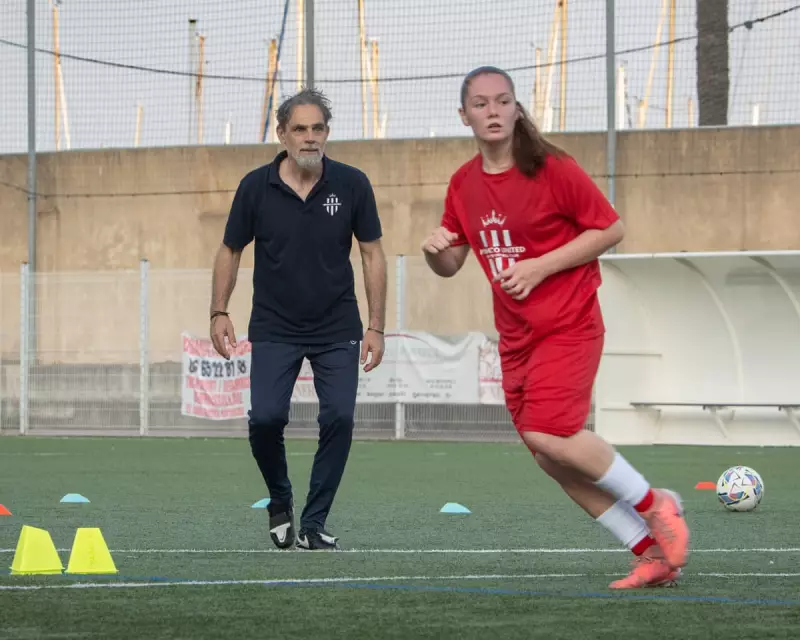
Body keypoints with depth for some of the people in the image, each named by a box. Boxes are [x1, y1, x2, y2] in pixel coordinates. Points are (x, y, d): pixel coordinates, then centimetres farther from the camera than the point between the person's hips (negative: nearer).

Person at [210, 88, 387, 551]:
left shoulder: (352, 184, -6)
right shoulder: (256, 187, -6)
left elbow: (373, 254, 0)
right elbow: (231, 251, 6)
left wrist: (376, 326, -3)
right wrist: (219, 312, -1)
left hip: (337, 329, 0)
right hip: (274, 329, 0)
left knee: (339, 417, -12)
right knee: (266, 417, -15)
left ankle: (314, 525, 2)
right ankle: (280, 504, 14)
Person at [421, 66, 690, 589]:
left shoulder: (553, 170, -12)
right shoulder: (463, 185, 6)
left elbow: (612, 229, -10)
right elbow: (451, 265, 15)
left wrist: (540, 267, -17)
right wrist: (436, 251, -10)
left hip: (568, 325, -7)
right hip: (516, 337, 7)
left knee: (549, 434, -24)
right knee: (552, 459, 3)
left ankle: (655, 505, -3)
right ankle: (654, 553, 12)